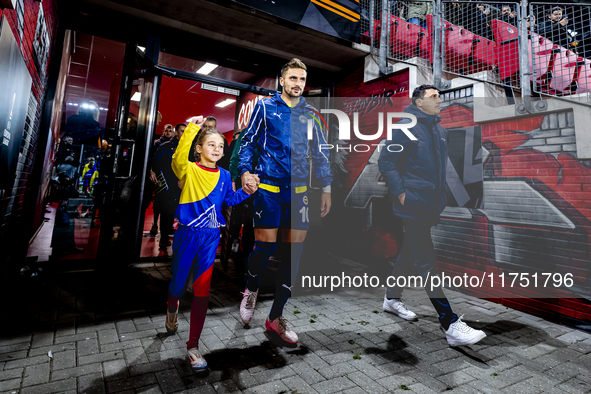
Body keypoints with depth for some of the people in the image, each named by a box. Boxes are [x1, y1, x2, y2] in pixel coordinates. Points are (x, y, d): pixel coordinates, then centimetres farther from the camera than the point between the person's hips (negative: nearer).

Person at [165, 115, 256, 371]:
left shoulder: (224, 176, 5)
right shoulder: (189, 170, -8)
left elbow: (229, 200, 19)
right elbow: (178, 158, -31)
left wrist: (246, 191, 2)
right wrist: (191, 129, -37)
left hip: (210, 237, 2)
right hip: (187, 234, -2)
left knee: (202, 291, 2)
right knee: (178, 284, 14)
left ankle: (193, 346, 17)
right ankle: (172, 311, 53)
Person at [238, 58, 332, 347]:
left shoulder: (310, 114, 14)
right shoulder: (265, 106, 7)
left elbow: (320, 153, 16)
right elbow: (248, 141, 7)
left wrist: (326, 188, 11)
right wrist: (245, 170, -10)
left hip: (298, 190, 3)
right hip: (268, 186, -3)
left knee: (293, 253, 1)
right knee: (265, 245, -9)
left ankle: (275, 319, 16)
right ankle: (251, 288, 28)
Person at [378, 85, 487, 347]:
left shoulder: (440, 130, 17)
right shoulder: (406, 127, -7)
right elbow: (385, 161, -12)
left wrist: (442, 196, 18)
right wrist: (400, 193, -17)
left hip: (432, 204, 9)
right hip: (413, 203, -9)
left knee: (410, 251, 17)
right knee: (426, 261, -7)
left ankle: (392, 298, 35)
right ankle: (450, 325, -2)